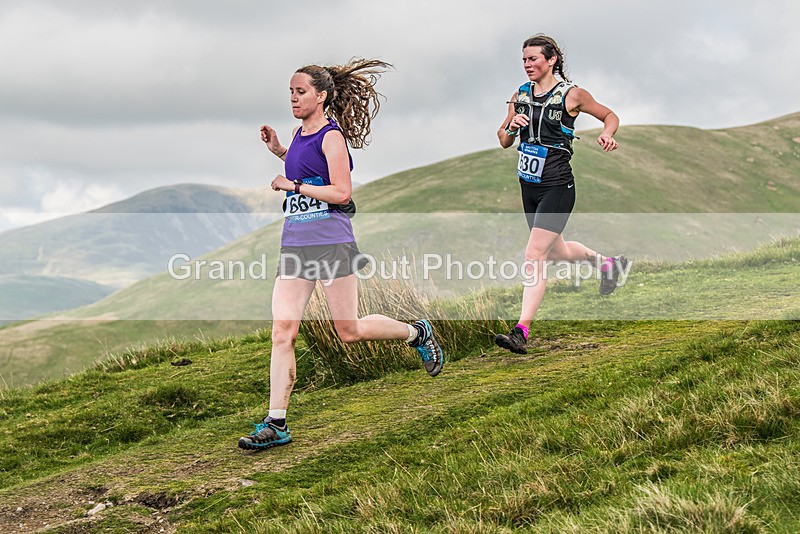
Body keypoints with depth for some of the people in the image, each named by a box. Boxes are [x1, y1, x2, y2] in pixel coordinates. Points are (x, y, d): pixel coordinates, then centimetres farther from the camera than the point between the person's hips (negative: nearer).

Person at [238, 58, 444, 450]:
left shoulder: (331, 136, -9)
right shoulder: (299, 132, 15)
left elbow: (341, 192, -16)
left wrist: (292, 184, -12)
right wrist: (278, 150, 20)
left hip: (330, 241, -7)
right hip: (294, 244, 7)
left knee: (350, 331, -1)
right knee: (281, 331, -3)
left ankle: (417, 333, 27)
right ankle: (275, 424, -4)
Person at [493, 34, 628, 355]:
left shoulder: (571, 95, -8)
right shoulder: (520, 96, 7)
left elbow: (610, 116, 5)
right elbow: (504, 142, 11)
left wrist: (607, 135, -16)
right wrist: (512, 126, -11)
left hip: (556, 187, -7)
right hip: (529, 186, 7)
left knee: (534, 256, -16)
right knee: (557, 251, 21)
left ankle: (521, 332, -17)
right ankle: (607, 263, 49)